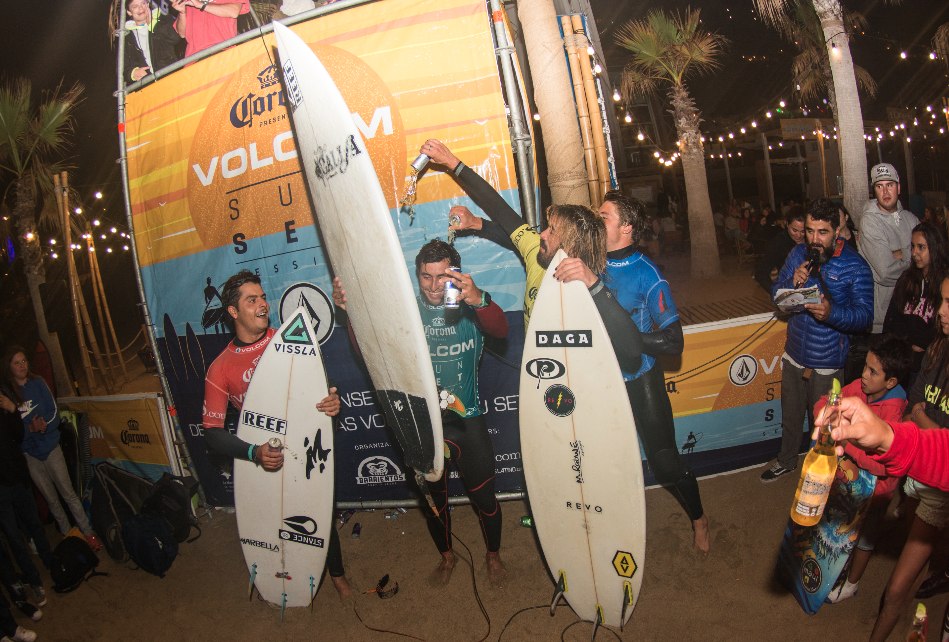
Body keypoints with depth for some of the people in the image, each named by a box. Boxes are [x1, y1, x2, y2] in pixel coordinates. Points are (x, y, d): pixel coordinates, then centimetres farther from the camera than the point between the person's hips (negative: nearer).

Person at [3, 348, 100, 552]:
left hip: (50, 447, 0)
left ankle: (88, 533, 5)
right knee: (51, 499, 11)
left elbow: (54, 412, -3)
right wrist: (30, 428, -23)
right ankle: (68, 535, 23)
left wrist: (43, 425, -22)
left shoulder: (38, 383, -1)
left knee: (68, 493, -1)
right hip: (29, 454, 0)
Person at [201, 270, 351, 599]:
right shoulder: (220, 368, -8)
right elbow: (212, 430, -11)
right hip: (265, 458, 0)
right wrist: (253, 452, -28)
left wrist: (333, 399, -22)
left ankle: (337, 574, 37)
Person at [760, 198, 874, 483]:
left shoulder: (855, 266, -14)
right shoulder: (799, 254, -1)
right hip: (794, 355, 4)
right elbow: (775, 294, 4)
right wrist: (793, 283, -18)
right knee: (790, 416, 22)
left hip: (827, 363, -4)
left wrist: (831, 313, -36)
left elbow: (864, 316, -17)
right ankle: (787, 460, 45)